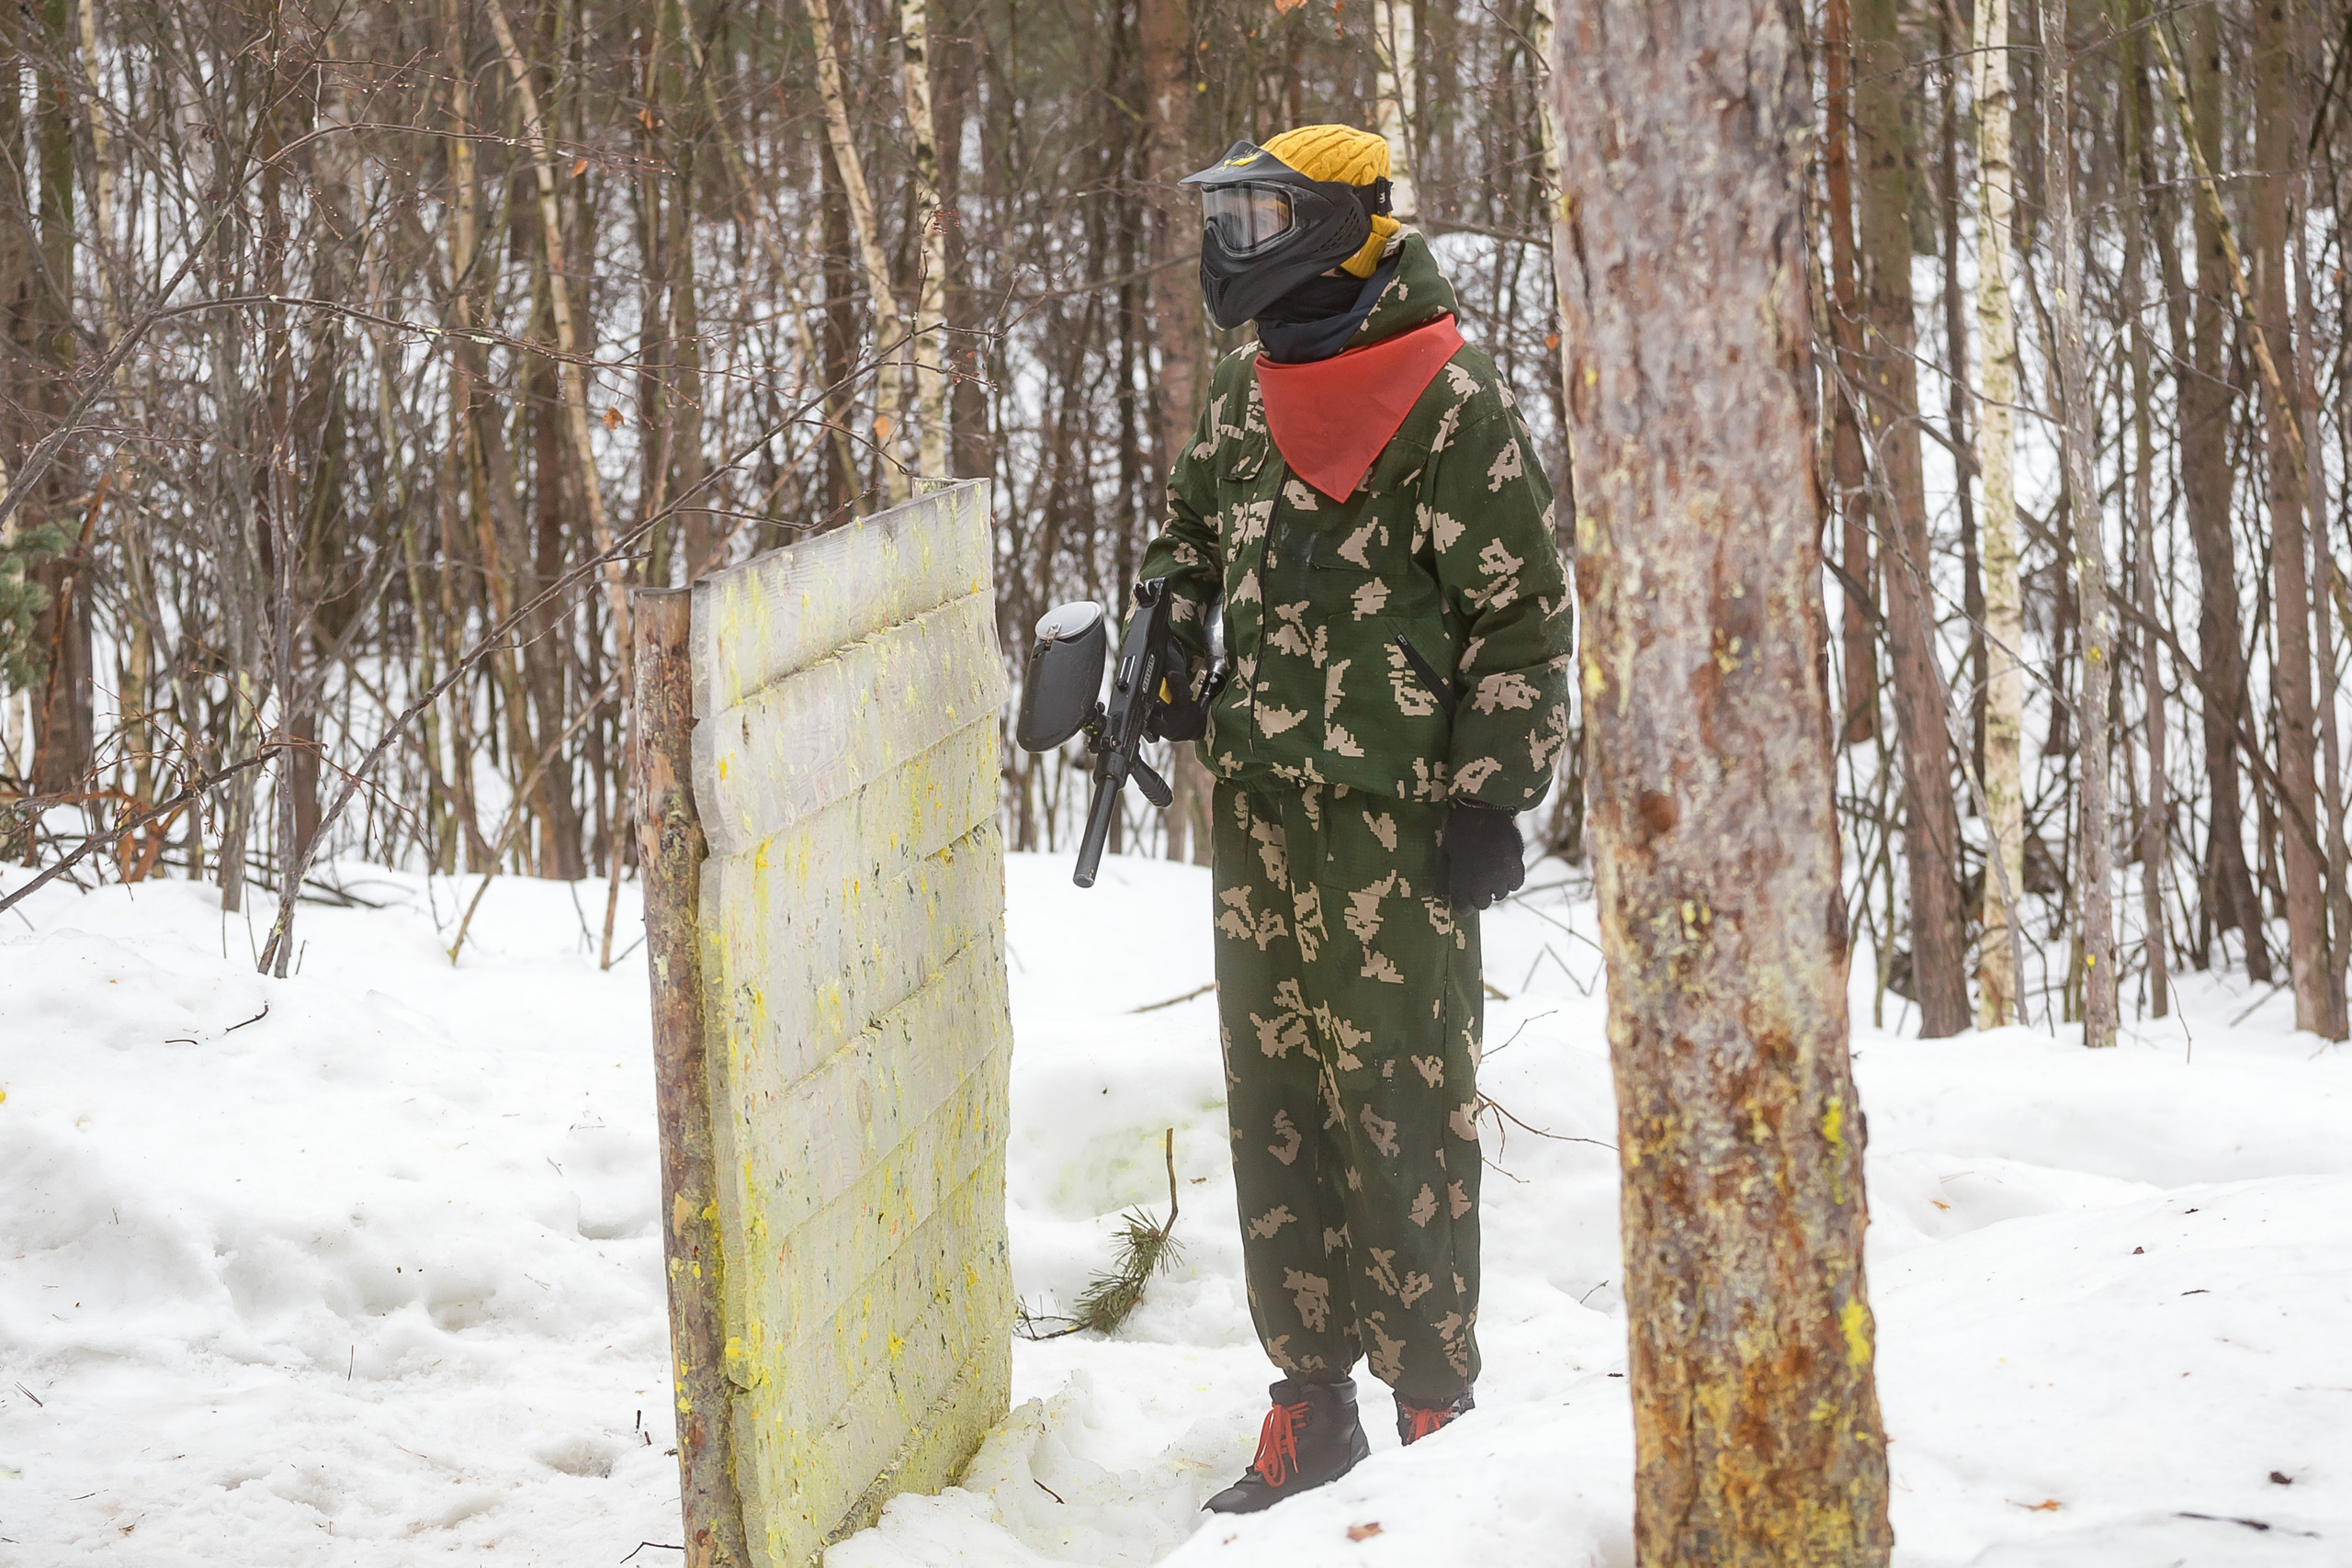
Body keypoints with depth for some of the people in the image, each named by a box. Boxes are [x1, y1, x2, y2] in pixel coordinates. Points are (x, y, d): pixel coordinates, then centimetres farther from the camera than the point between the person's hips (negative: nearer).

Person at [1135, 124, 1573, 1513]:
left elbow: (1526, 616, -8)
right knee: (1275, 1107, 8)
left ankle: (1437, 1407, 2)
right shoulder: (1247, 395, 13)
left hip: (1394, 819, -7)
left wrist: (1493, 798, -10)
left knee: (1403, 1113, -6)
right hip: (1257, 804, 7)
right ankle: (1312, 1406, 16)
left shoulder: (1455, 409, -9)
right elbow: (1193, 550, 30)